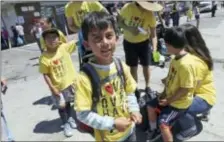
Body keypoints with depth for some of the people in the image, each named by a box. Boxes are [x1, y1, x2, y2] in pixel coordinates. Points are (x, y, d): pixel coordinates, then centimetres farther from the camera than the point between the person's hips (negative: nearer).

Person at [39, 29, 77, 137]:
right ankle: (66, 124, 39)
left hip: (70, 82, 3)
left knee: (68, 103, 24)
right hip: (58, 87, -3)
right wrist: (52, 88, -16)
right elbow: (45, 75, -15)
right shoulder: (44, 57, -19)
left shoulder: (64, 47, -11)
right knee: (61, 106, 16)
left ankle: (70, 118, 51)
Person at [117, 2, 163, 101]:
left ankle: (147, 86, 33)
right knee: (133, 67, 9)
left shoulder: (150, 15, -18)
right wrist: (130, 29, -26)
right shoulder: (128, 7, -21)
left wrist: (154, 48, -27)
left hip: (144, 42, 1)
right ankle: (135, 88, 29)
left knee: (146, 66, 9)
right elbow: (119, 21, -9)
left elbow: (153, 34, -13)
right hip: (129, 42, 0)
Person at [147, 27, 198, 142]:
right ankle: (153, 131, 35)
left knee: (163, 123, -16)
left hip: (180, 102, -9)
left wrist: (169, 100, -16)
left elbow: (185, 89, -27)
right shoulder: (176, 57, -2)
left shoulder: (186, 64, -32)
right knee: (151, 106, 14)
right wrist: (164, 93, 4)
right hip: (170, 96, 9)